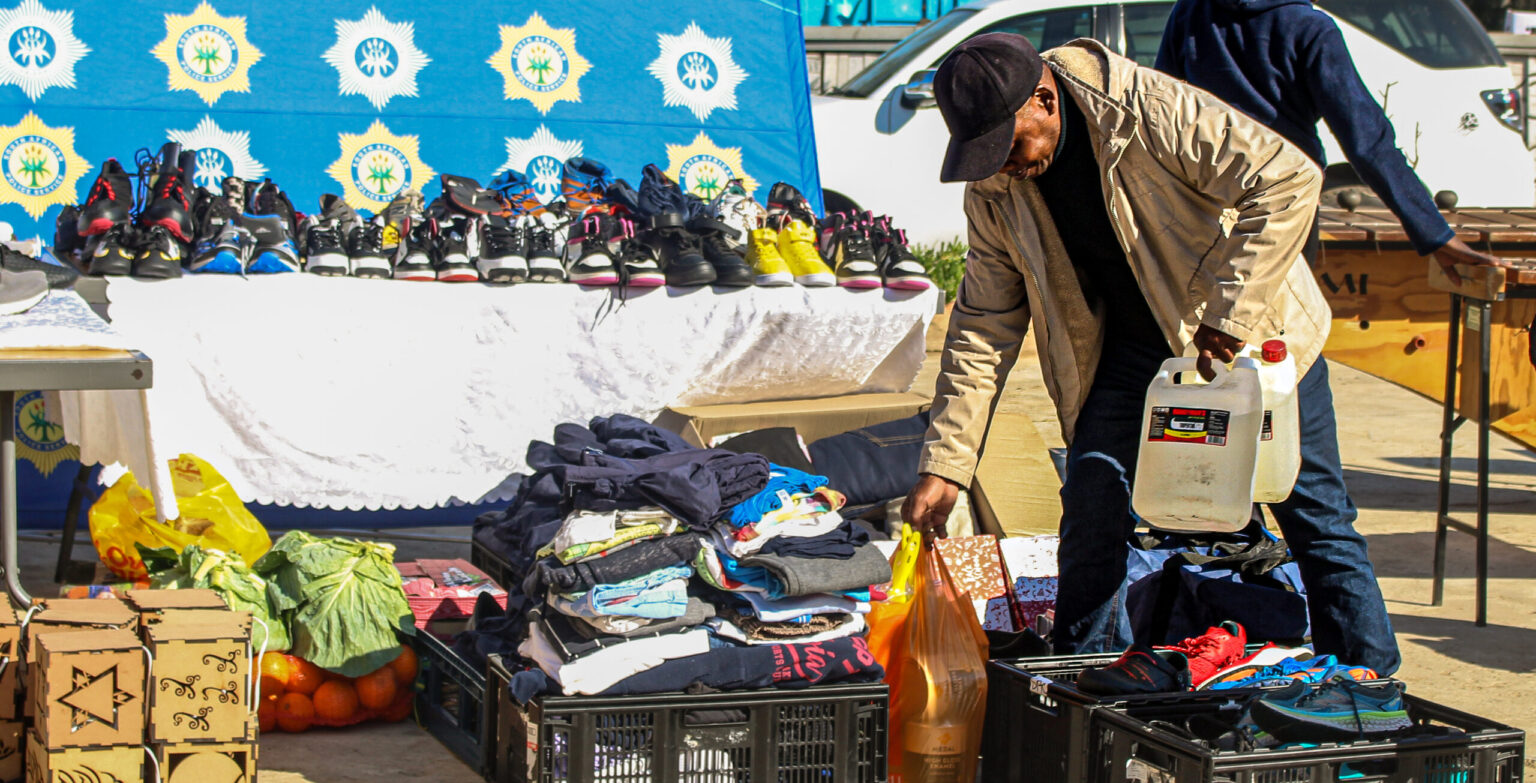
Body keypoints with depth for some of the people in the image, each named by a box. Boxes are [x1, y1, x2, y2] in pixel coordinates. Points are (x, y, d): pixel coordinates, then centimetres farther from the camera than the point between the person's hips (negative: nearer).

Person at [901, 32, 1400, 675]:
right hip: (1130, 344, 4)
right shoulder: (994, 189, -11)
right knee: (1092, 503, -7)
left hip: (1249, 328, -4)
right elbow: (984, 327, -3)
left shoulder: (1147, 112, -29)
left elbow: (1288, 177, -31)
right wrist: (943, 464, -9)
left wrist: (1226, 313, -33)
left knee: (1315, 515, -1)